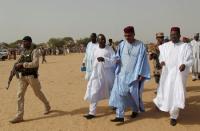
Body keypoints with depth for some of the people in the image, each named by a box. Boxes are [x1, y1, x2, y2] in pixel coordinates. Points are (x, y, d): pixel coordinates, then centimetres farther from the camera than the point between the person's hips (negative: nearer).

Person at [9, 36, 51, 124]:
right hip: (22, 76, 7)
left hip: (32, 76, -6)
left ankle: (47, 106, 34)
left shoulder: (34, 51, -10)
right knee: (20, 94, -1)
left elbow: (35, 64, -22)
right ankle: (19, 116, 2)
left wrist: (22, 64, -23)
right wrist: (18, 66, 2)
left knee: (38, 93, 8)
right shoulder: (23, 52, 13)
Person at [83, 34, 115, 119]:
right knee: (94, 92, -2)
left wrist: (104, 59, -28)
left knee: (112, 91, 15)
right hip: (97, 73, 3)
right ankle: (92, 112, 4)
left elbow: (114, 60, -16)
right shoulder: (95, 49, 5)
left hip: (108, 74, -3)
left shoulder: (109, 49, -8)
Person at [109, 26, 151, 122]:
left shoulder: (140, 45, -6)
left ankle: (135, 110, 37)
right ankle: (120, 116, -4)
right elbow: (118, 57, 12)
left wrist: (142, 74, -9)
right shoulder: (122, 45, 4)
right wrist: (116, 60, -11)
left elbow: (142, 60, -6)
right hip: (122, 74, 3)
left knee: (134, 92, 9)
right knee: (120, 93, -7)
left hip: (134, 74, -3)